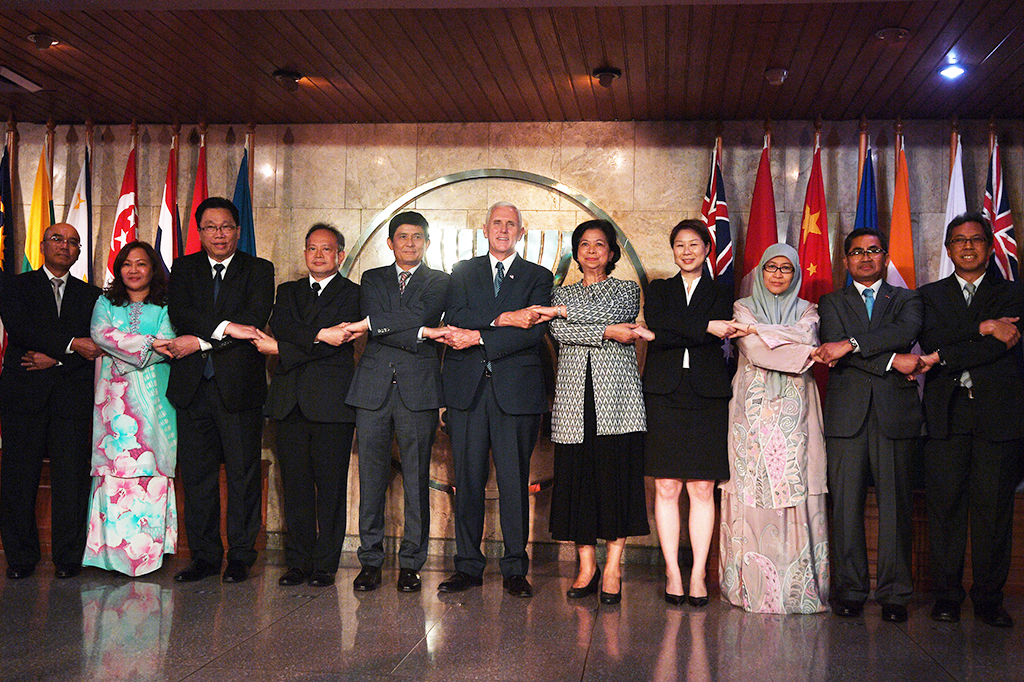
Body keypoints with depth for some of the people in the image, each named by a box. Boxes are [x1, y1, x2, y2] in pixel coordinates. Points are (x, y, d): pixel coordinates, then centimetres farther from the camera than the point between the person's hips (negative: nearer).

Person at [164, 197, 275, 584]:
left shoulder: (258, 270, 5)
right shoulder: (185, 268, 12)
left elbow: (255, 318, -10)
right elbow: (178, 312, -6)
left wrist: (201, 341, -14)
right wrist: (225, 327, -20)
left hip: (239, 387, -2)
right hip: (192, 388, 2)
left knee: (243, 474, 2)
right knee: (196, 475, 7)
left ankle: (240, 556, 13)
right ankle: (204, 556, 18)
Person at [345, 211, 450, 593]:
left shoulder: (439, 282, 11)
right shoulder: (372, 278, 17)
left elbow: (419, 315, -8)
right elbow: (376, 322, -1)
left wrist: (370, 324, -8)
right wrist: (420, 334, -10)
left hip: (418, 389, -1)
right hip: (373, 388, 1)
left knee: (416, 479, 1)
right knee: (371, 476, 2)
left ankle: (411, 562, 10)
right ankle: (370, 560, 12)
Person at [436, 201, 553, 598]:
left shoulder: (539, 278, 9)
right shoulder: (463, 272, 15)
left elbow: (534, 332, -7)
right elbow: (456, 319, -3)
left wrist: (478, 337, -14)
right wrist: (502, 320, -16)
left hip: (516, 390, -1)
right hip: (467, 389, 2)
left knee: (515, 482, 0)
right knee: (467, 479, 3)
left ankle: (515, 570, 10)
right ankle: (468, 566, 13)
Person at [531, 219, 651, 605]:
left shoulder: (627, 290, 14)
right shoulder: (562, 294, 16)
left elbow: (608, 308, -9)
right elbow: (560, 333, -3)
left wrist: (561, 310, -5)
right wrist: (608, 332, -13)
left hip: (617, 397, -1)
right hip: (575, 398, 2)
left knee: (616, 475, -5)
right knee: (577, 476, 0)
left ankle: (612, 570, 2)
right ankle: (586, 568, 11)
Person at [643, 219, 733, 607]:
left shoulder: (721, 295, 13)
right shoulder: (658, 291, 16)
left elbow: (717, 338, -6)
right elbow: (658, 328, -5)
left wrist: (673, 334, -11)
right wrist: (704, 327, -13)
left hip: (707, 396, 0)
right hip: (665, 396, 0)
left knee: (702, 490, -1)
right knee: (666, 488, -2)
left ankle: (698, 574, 5)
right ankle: (672, 572, 6)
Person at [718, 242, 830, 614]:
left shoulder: (806, 310, 16)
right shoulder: (743, 307, 11)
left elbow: (806, 336, -6)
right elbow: (753, 352, -5)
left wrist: (758, 329, -9)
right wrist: (803, 352, -7)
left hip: (794, 413, 1)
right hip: (753, 412, -1)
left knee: (797, 493, -5)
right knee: (752, 493, -6)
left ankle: (797, 585, 0)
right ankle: (752, 585, 0)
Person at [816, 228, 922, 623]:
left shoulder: (907, 301, 16)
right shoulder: (831, 303, 16)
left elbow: (905, 332, -8)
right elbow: (833, 350, -3)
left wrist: (850, 345, -17)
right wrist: (892, 361, -11)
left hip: (895, 413, 0)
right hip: (846, 413, 0)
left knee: (895, 504, -1)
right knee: (846, 505, -1)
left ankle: (894, 594, 7)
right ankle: (850, 590, 8)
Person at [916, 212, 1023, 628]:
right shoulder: (929, 296, 15)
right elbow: (931, 342, -3)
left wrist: (942, 358, -11)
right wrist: (982, 329, -13)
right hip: (946, 414, 0)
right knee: (945, 507, 0)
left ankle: (989, 598, 11)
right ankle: (947, 595, 9)